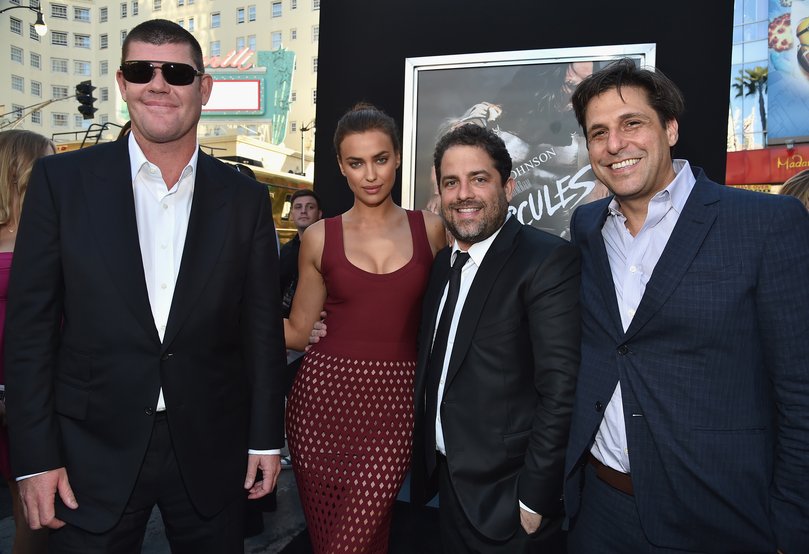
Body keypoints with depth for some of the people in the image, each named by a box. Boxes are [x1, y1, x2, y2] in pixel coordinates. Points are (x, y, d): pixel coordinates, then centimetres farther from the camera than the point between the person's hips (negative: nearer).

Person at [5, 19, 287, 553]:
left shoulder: (245, 197, -1)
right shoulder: (62, 179, -4)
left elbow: (263, 326, 1)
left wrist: (266, 438, 2)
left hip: (211, 452, 1)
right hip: (94, 451, 0)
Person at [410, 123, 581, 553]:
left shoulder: (549, 260, -18)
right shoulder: (443, 262, 6)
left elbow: (560, 390, -21)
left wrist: (535, 499, -19)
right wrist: (426, 461, 10)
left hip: (507, 498, -6)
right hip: (449, 483, 7)